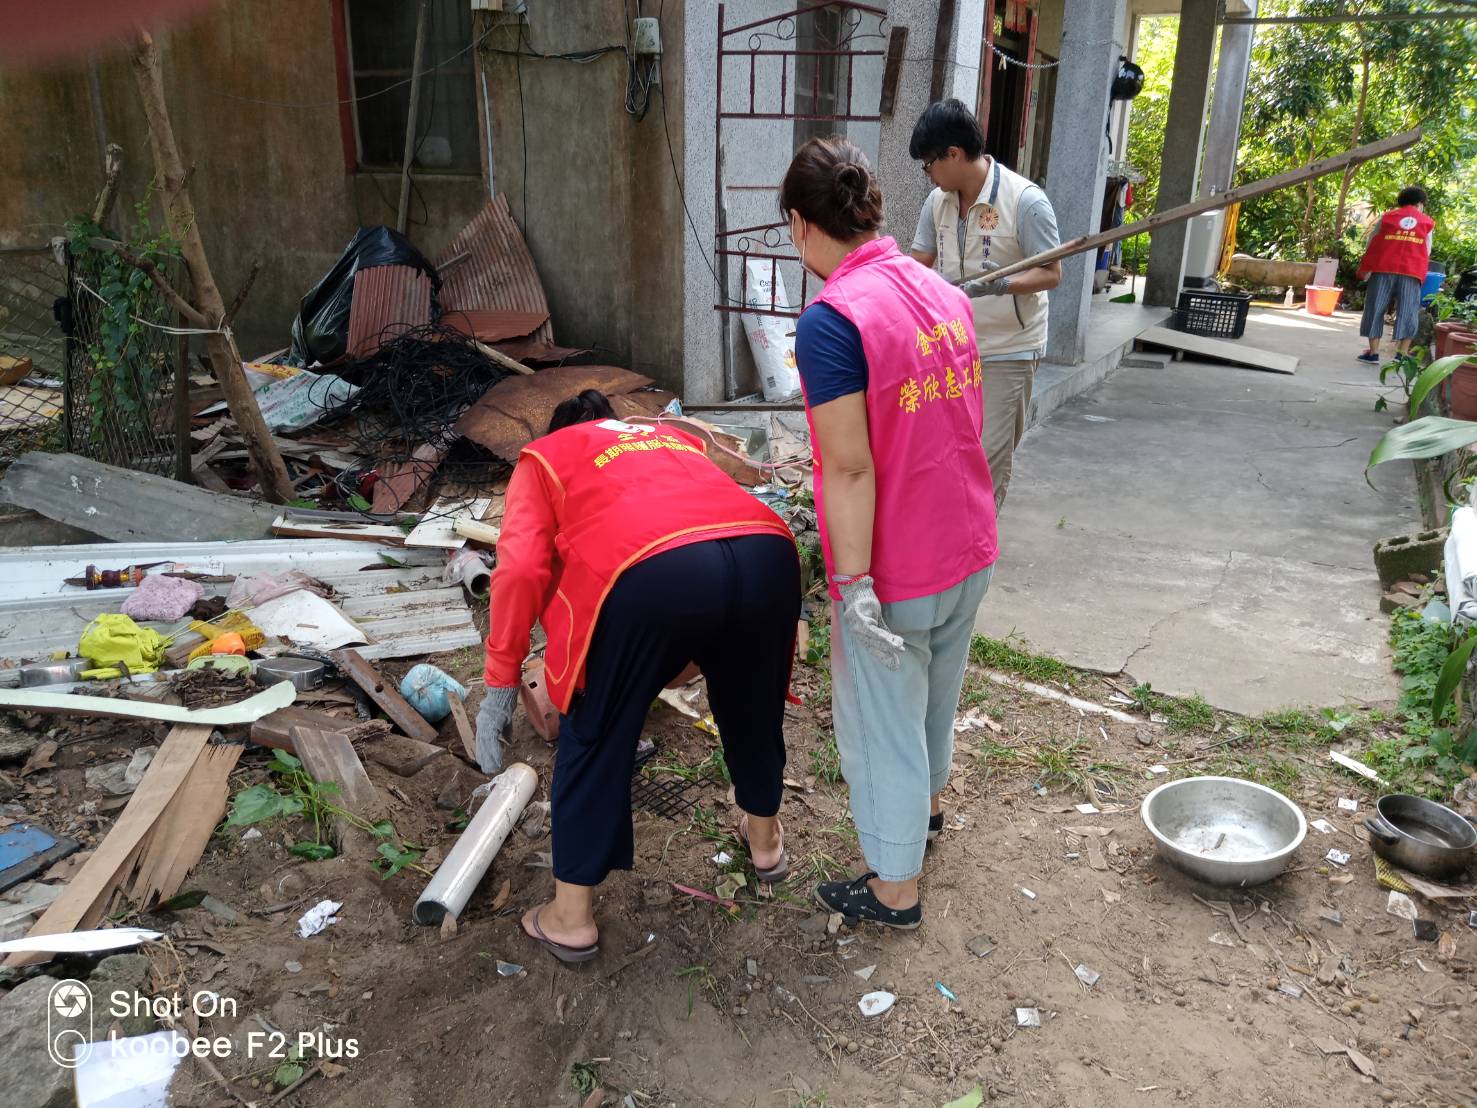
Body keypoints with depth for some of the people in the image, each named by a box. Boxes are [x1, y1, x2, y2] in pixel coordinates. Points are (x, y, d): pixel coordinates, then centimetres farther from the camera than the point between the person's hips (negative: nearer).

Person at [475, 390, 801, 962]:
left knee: (595, 741, 17)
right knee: (752, 708, 29)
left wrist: (501, 683, 17)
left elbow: (521, 569, 12)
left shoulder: (543, 456, 28)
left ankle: (571, 916, 29)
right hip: (765, 553, 5)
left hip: (652, 571, -4)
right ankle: (765, 841, 52)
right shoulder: (677, 438, 40)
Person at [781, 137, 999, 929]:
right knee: (936, 692, 29)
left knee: (881, 721, 11)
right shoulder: (945, 293, 3)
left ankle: (894, 889, 28)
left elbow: (850, 467, -24)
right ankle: (924, 801, 54)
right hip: (970, 549, 8)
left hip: (895, 572, -7)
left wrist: (854, 585, -20)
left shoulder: (831, 320, -21)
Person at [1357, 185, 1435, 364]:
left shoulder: (1387, 217, 15)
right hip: (1412, 271, 0)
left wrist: (1365, 269, 19)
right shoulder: (1427, 222, 18)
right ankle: (1402, 354, -2)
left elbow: (1372, 244, 13)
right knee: (1407, 312, 2)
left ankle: (1373, 352, 0)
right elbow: (1427, 251, 17)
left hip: (1384, 268, 0)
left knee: (1375, 308, 3)